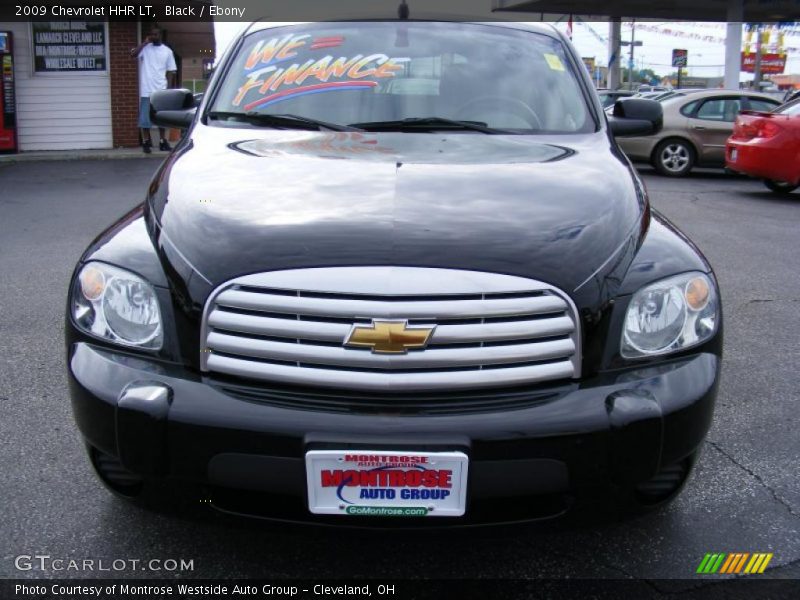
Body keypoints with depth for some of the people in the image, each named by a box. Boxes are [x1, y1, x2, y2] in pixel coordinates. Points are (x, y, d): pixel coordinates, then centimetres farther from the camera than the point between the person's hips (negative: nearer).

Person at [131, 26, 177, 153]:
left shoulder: (167, 51, 7)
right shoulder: (144, 48, 4)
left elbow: (171, 71, 7)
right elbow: (133, 54, -16)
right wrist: (145, 43, -10)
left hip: (161, 90, 1)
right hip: (146, 90, -1)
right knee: (145, 118, -1)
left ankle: (163, 141, 16)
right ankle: (146, 142, 6)